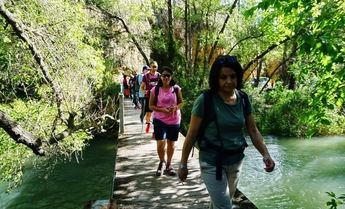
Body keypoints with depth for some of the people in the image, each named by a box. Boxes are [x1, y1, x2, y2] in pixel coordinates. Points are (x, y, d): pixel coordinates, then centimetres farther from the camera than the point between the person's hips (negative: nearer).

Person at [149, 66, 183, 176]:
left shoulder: (176, 89, -2)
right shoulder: (155, 90, -5)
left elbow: (181, 103, 5)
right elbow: (151, 106, -3)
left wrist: (175, 108, -17)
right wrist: (162, 110, -19)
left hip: (174, 120, 2)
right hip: (159, 120, -1)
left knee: (171, 143, 12)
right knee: (160, 143, -6)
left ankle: (168, 164, 33)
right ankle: (161, 162, 24)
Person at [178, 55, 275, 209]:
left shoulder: (243, 99, -4)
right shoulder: (205, 100, -19)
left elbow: (253, 131, 1)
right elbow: (192, 134, -12)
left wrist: (265, 154, -13)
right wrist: (183, 164, -7)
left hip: (236, 161, 5)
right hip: (212, 163, -5)